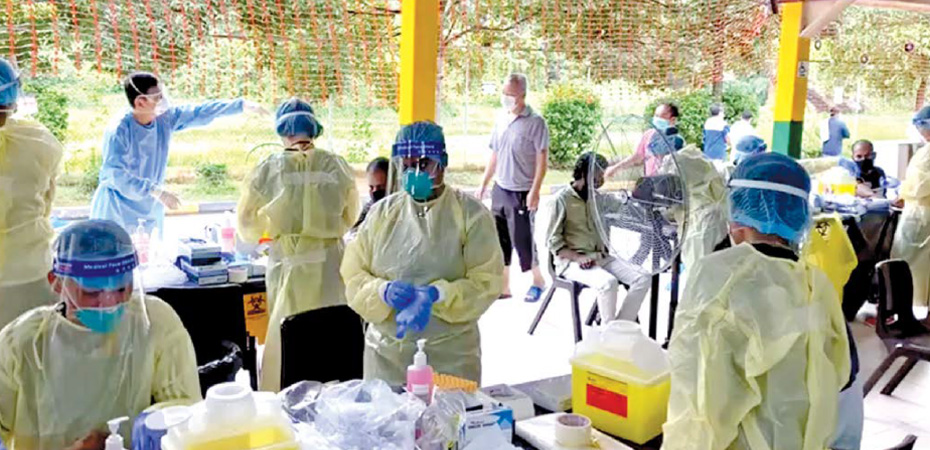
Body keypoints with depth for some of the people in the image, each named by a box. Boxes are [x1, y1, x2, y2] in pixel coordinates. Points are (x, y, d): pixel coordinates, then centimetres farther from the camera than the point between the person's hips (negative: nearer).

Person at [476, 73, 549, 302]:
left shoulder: (535, 122, -11)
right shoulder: (501, 120, 8)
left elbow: (542, 160, -12)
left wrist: (535, 191, -17)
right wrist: (484, 184, 13)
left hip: (521, 193, -6)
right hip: (500, 190, 6)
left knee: (522, 240, 2)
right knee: (500, 240, 9)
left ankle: (538, 281, 25)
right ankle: (503, 286, 20)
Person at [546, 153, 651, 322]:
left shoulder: (598, 198, 12)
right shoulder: (563, 199, -7)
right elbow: (554, 241, -9)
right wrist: (578, 257, -20)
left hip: (600, 257, 7)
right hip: (572, 261, -7)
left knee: (643, 279, -12)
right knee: (608, 282, -33)